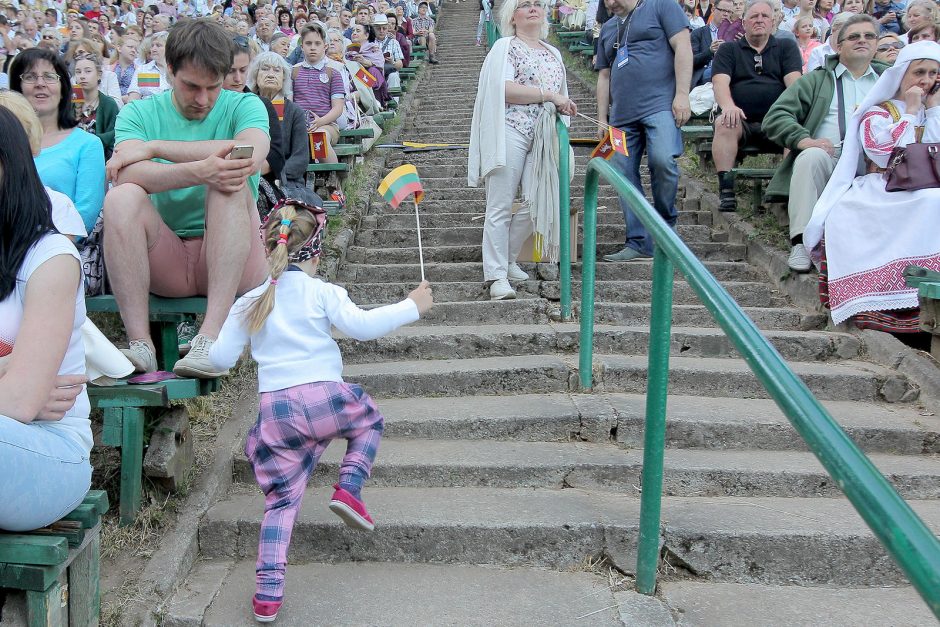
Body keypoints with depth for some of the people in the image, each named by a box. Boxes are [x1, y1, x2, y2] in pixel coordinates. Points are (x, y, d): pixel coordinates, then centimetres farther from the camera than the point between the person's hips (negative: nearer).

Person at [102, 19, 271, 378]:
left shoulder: (243, 106, 4)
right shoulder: (138, 114, 5)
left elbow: (252, 154, -22)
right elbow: (129, 174, -18)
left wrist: (155, 147, -17)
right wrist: (200, 170, -36)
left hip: (231, 262, -1)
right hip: (164, 260, 1)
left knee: (230, 184, -28)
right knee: (122, 196, -25)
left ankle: (212, 336, -37)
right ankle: (140, 345, -29)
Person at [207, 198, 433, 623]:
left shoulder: (249, 303, 13)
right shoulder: (322, 292, 2)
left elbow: (220, 359, 11)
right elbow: (361, 326, -11)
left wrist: (210, 350, 35)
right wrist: (411, 307, -1)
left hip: (275, 412, 3)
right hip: (325, 399, -3)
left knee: (281, 501, 12)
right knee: (369, 417, 30)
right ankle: (349, 488, 9)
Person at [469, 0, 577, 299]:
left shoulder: (553, 54, 22)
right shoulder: (505, 47, 1)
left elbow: (558, 98, 31)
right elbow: (504, 89, -14)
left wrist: (564, 105, 9)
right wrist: (549, 95, -16)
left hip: (543, 137, 7)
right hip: (510, 132, -6)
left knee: (537, 203, 0)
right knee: (501, 206, -6)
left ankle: (507, 259, 20)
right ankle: (497, 276, -4)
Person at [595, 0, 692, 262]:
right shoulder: (608, 28, 25)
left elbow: (682, 47, -3)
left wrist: (682, 94, -12)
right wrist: (602, 118, 18)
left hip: (660, 105, -6)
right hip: (622, 115, 6)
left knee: (663, 160, -24)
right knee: (625, 175, -1)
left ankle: (666, 225, -1)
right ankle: (637, 242, 4)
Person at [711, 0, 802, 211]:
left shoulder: (787, 48, 21)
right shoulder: (728, 50, 18)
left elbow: (794, 81, 4)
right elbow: (720, 82, 0)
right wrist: (728, 106, -23)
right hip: (741, 121, 0)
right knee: (724, 123, -34)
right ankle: (726, 191, -38)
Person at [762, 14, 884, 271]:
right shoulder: (817, 81, 24)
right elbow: (775, 117, 9)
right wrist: (804, 139, -11)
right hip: (826, 160, 0)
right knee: (812, 155, -35)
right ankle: (801, 242, -39)